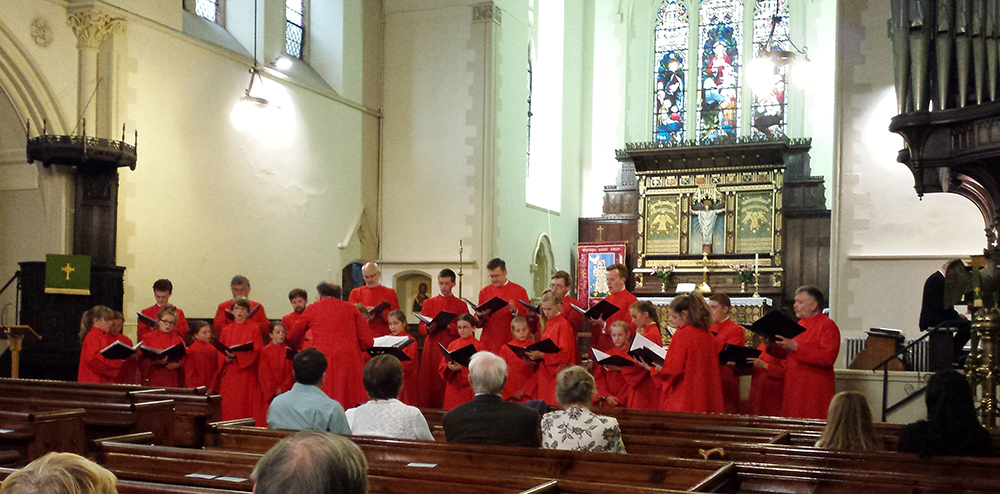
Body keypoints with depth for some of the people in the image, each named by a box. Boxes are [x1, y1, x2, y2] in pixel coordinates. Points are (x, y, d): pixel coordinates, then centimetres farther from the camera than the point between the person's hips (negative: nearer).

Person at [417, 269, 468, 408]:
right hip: (433, 349, 1)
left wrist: (449, 327, -15)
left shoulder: (461, 305, 8)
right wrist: (429, 328, -15)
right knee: (430, 381, -3)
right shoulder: (429, 303, 13)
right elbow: (421, 327, 7)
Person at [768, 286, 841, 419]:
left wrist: (796, 347, -22)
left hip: (814, 392, -7)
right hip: (794, 390, 7)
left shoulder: (827, 325, -7)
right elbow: (786, 353, 24)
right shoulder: (800, 324, 17)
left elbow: (828, 357, -20)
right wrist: (771, 345, 4)